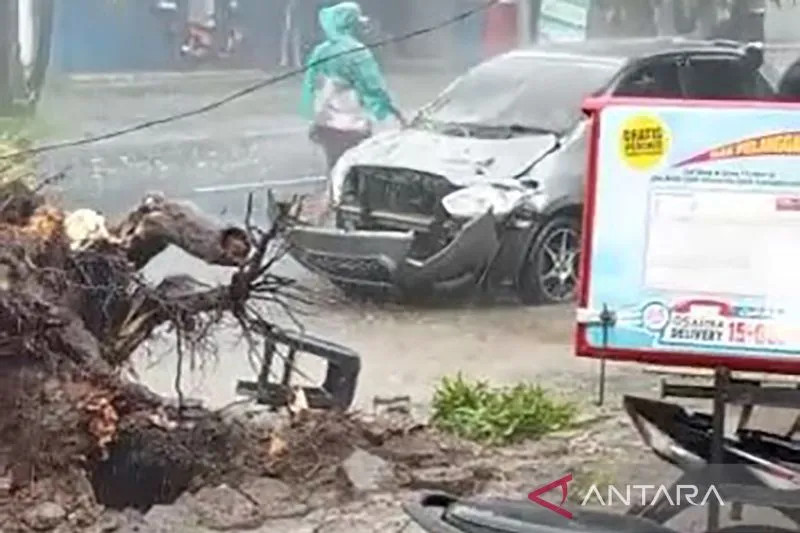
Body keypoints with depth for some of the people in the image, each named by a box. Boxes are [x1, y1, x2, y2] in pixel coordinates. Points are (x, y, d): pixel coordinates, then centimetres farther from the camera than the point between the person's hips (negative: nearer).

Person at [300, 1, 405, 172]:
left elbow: (310, 87, 11)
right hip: (351, 127, -7)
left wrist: (315, 119, 21)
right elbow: (374, 86, -10)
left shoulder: (319, 52, 7)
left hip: (325, 125, 7)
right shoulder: (356, 53, -14)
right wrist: (395, 112, 3)